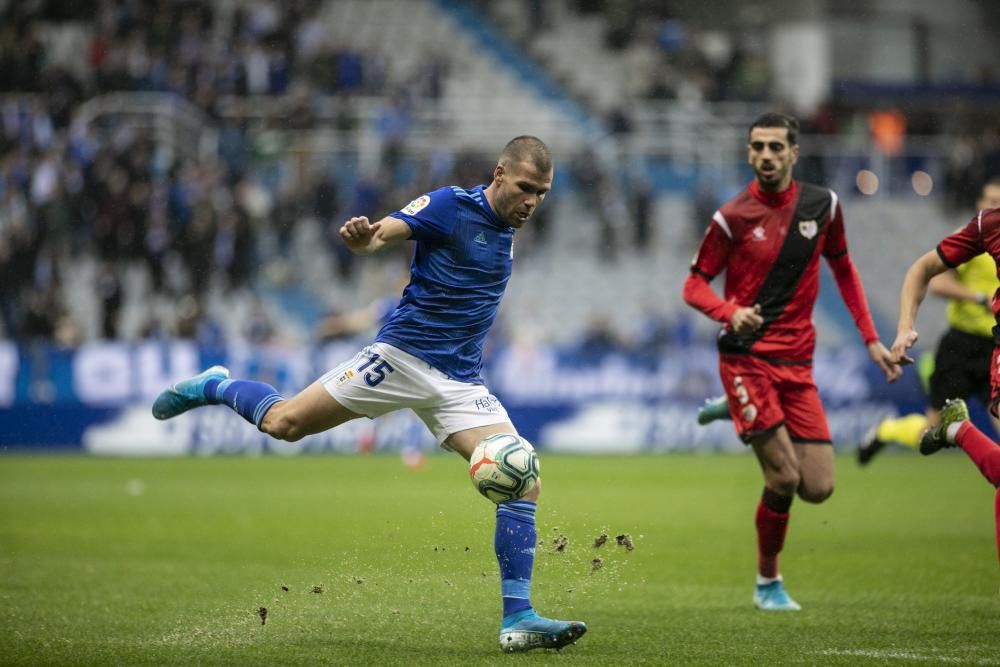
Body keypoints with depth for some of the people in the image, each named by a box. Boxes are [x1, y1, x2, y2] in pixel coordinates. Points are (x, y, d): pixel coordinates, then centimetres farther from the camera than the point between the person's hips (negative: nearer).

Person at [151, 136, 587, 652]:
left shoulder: (507, 229, 13)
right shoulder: (450, 206, -9)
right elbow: (376, 236, -19)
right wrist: (359, 236, -40)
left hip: (460, 384, 5)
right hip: (403, 355, -5)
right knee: (283, 423, -6)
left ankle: (517, 619, -11)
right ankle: (215, 387, 28)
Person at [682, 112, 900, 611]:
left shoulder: (822, 205, 5)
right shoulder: (732, 217, -6)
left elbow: (843, 270, 18)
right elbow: (694, 285, -1)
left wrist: (871, 340, 12)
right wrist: (731, 313, -22)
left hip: (797, 363, 4)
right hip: (746, 358, -4)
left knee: (818, 489, -4)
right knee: (784, 478, -12)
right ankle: (767, 582, 8)